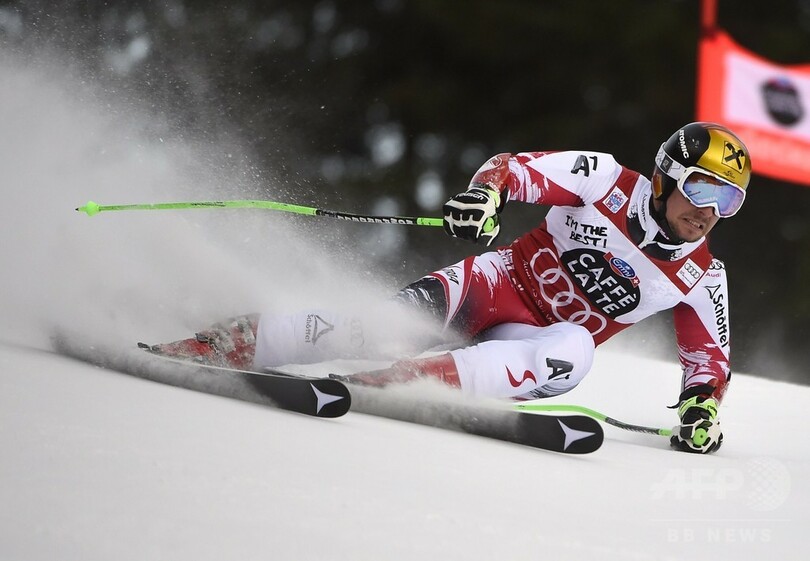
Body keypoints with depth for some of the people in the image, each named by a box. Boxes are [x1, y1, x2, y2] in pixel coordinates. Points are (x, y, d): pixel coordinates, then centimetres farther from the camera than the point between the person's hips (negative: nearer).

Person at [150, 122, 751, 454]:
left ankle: (386, 383, -47)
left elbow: (711, 359, 8)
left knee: (573, 352, -36)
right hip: (497, 284, -1)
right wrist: (485, 191, -34)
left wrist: (702, 409, -14)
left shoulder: (702, 279, 0)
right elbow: (516, 167, -11)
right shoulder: (608, 180, -7)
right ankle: (213, 346, -28)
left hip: (534, 342, 1)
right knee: (410, 313, -30)